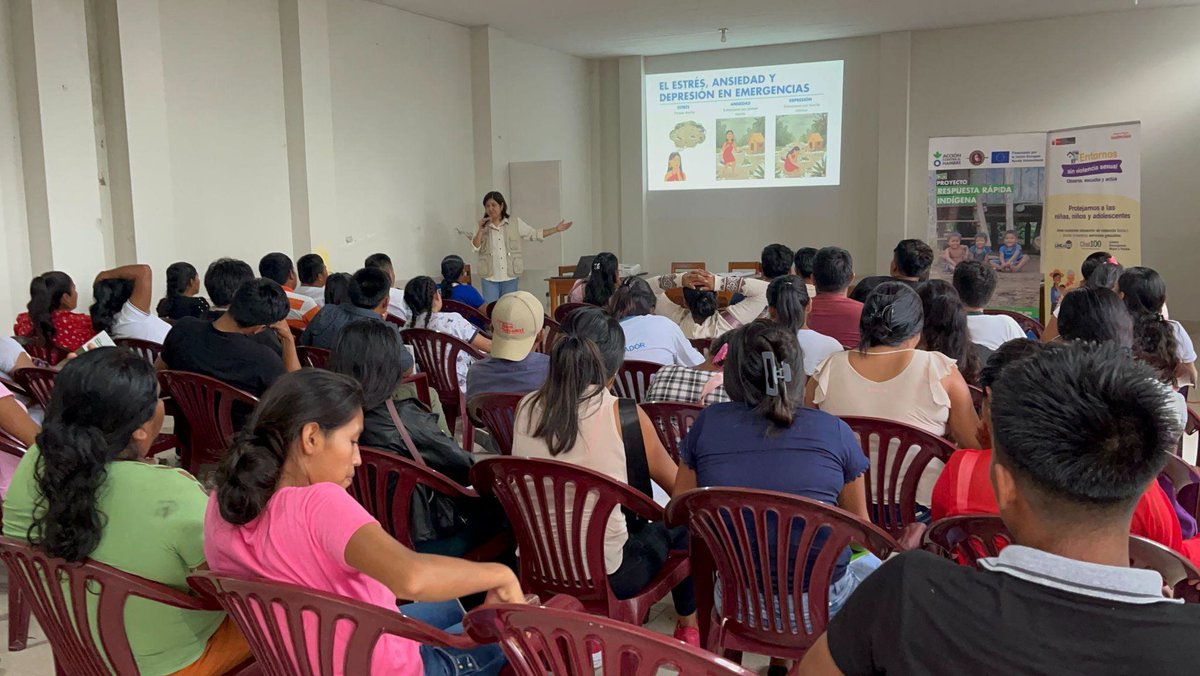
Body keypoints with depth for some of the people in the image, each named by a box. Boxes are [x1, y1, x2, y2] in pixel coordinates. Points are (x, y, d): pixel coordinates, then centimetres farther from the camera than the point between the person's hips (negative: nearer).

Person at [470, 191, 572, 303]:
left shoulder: (515, 223, 5)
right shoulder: (483, 226, 5)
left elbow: (534, 235, 8)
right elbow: (475, 248, -1)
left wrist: (557, 229, 2)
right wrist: (480, 230, -14)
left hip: (510, 277, 1)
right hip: (489, 277, 0)